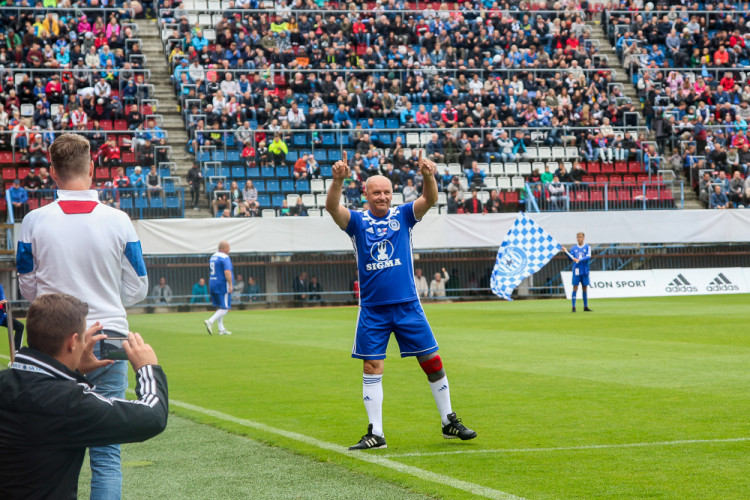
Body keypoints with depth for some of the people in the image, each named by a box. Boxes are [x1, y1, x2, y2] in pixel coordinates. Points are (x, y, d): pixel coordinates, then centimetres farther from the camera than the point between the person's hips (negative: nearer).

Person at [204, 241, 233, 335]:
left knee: (219, 308, 14)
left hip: (212, 285, 9)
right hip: (222, 285, -9)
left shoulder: (212, 257, 16)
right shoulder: (225, 258, -12)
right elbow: (227, 272, -22)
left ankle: (221, 329, 14)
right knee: (225, 309, -6)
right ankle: (210, 321, -22)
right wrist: (231, 285, -21)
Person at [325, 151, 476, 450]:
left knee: (432, 362, 3)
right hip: (372, 310, 0)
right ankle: (375, 433, 6)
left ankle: (449, 422, 18)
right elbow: (332, 207, -17)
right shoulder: (357, 221, 2)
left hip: (408, 305, 1)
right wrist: (338, 181, -37)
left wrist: (428, 177, -33)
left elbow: (429, 200, -12)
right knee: (371, 368, 0)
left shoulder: (403, 215, 4)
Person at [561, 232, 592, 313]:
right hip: (576, 270, 0)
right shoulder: (574, 248, 8)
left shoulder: (587, 247, 4)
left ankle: (585, 306, 16)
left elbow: (588, 256, -10)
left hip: (585, 271, 0)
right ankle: (573, 307, -8)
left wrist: (579, 260, -22)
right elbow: (570, 258, 1)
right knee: (575, 288, -6)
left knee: (585, 288, 7)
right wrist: (566, 252, -14)